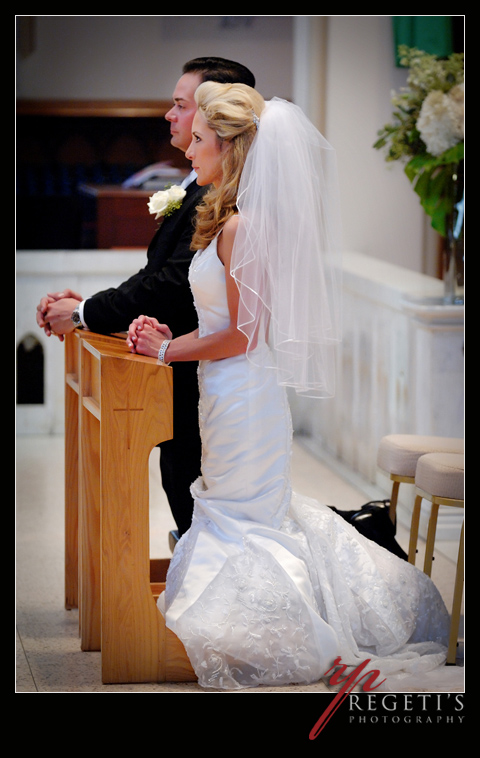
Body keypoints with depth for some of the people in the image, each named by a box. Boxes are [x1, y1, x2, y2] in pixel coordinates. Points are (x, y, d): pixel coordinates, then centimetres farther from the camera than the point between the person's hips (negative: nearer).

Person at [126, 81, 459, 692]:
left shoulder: (239, 227, -21)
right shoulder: (237, 220, 9)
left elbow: (241, 334, -21)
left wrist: (166, 351, -11)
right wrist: (171, 336, 6)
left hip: (242, 391, -10)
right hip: (234, 389, 10)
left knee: (242, 515, 1)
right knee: (257, 511, 19)